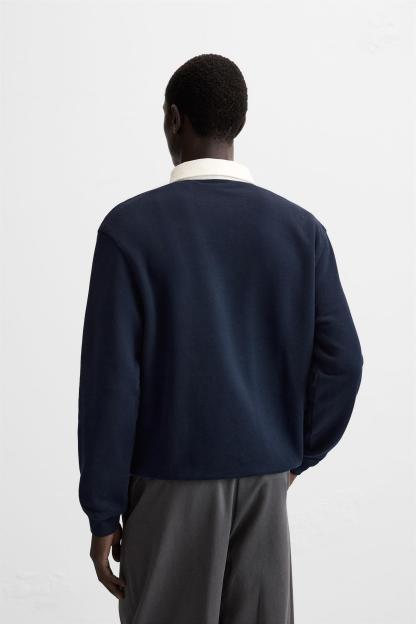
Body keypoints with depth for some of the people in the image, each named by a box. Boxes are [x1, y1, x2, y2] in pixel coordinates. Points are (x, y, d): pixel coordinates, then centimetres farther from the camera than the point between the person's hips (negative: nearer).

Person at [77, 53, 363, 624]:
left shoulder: (131, 226, -9)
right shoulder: (301, 229, 0)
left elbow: (111, 377, -12)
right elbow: (341, 362, -2)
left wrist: (103, 513, -5)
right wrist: (297, 453, 12)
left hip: (170, 482, -3)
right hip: (264, 481, 3)